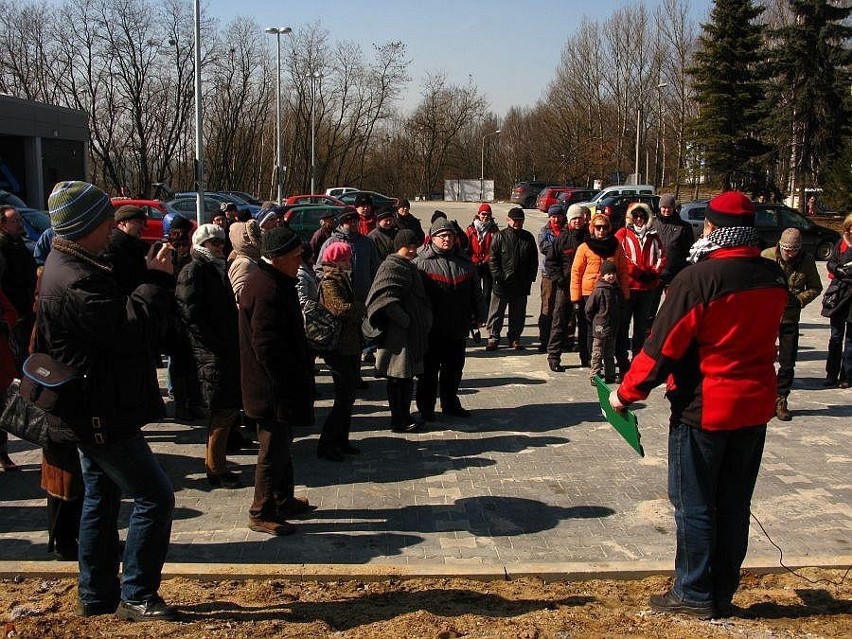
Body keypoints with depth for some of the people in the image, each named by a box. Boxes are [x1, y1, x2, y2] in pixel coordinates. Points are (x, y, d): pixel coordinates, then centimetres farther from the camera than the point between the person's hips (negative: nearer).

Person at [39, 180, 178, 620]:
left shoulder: (71, 266, 10)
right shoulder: (76, 281, -25)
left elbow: (118, 316, 12)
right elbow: (132, 329, -27)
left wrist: (152, 275, -1)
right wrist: (158, 279, -17)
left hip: (93, 411, 11)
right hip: (102, 414, -11)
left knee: (102, 497, 18)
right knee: (155, 496, -4)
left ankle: (96, 595, 29)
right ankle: (136, 597, 6)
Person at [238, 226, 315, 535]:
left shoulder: (271, 281, 11)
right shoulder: (267, 289, -23)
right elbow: (268, 345, -27)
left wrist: (297, 375, 19)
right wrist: (293, 380, -20)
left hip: (277, 383, 11)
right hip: (273, 388, -11)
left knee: (280, 444, 21)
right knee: (273, 450, 0)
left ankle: (283, 500, 35)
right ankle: (262, 513, 12)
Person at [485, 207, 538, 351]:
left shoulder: (528, 237, 9)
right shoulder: (500, 236, 0)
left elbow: (534, 260, 12)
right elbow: (493, 259, -3)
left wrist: (530, 278, 3)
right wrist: (498, 276, -12)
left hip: (521, 284, 3)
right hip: (502, 283, -3)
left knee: (518, 313, 10)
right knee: (497, 311, 3)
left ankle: (515, 338, 21)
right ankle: (493, 338, 12)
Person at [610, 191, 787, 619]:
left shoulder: (698, 278, -20)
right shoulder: (774, 278, 1)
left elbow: (663, 345, -17)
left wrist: (627, 393, -8)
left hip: (704, 408, -6)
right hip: (756, 406, 6)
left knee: (694, 504, 7)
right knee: (734, 504, 15)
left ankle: (695, 595, 17)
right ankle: (723, 593, 26)